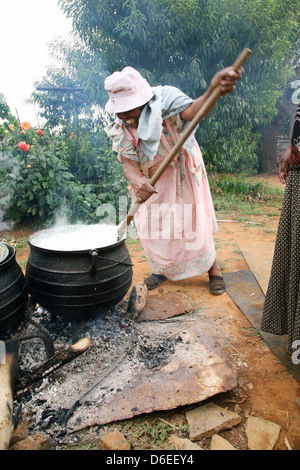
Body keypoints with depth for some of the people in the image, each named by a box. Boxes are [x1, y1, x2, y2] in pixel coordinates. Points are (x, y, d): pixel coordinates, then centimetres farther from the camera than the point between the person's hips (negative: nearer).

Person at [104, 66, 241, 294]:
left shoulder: (164, 98, -24)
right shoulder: (119, 128, -12)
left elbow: (191, 111, -44)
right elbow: (127, 160, -23)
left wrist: (212, 91, -66)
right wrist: (136, 180, -46)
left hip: (180, 174, -4)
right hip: (149, 181, 4)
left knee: (192, 220, -1)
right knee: (150, 226, 7)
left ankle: (212, 268, 19)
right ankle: (163, 269, 29)